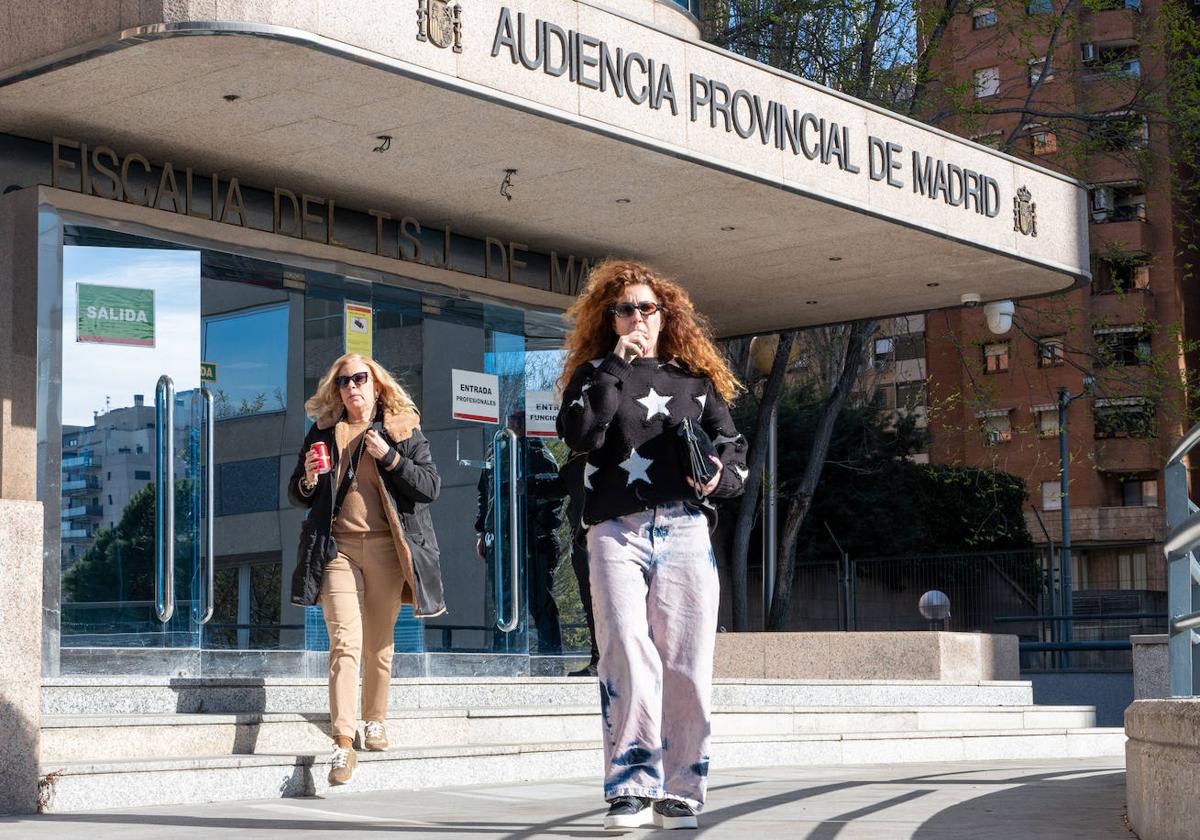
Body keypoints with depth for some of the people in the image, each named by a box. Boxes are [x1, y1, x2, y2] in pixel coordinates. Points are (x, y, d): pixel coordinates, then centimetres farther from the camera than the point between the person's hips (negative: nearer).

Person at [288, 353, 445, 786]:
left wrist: (389, 456, -12)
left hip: (386, 546, 0)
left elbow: (430, 487, -1)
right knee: (345, 640, -13)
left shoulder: (403, 430, 7)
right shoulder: (322, 432, 12)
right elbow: (297, 497, 17)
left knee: (380, 641, 7)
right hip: (338, 546, 0)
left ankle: (375, 721, 27)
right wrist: (307, 480, -6)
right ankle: (343, 742, -17)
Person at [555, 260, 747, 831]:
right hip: (616, 531, -1)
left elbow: (735, 450, 16)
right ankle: (631, 788, -16)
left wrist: (719, 477, -6)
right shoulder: (595, 374, 16)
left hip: (684, 531, 2)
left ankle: (678, 793, 5)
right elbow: (577, 433, -4)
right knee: (627, 654, -18)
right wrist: (615, 367, -4)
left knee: (685, 666, -3)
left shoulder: (696, 380, 19)